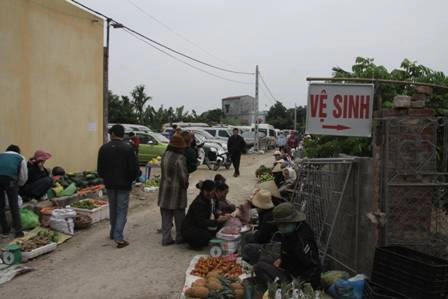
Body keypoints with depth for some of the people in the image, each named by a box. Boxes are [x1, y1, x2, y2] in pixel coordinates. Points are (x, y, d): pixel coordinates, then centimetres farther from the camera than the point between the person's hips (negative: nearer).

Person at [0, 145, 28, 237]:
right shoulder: (20, 158, 27)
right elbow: (24, 177, 20)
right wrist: (17, 185, 34)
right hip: (10, 178, -2)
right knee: (14, 205, 8)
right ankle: (18, 231, 8)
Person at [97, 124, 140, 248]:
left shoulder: (104, 148, -1)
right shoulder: (128, 148, -12)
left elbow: (100, 169, 2)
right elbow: (134, 169, -14)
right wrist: (131, 179, 6)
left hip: (109, 184, 4)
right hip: (123, 184, -4)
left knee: (113, 209, 20)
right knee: (122, 211, 2)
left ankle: (113, 233, 32)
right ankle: (118, 238, -5)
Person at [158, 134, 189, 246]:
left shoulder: (165, 155, 4)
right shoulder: (180, 158, -19)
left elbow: (163, 172, 10)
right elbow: (183, 175, -17)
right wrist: (185, 185, 0)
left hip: (164, 191, 6)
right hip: (177, 191, -6)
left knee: (166, 216, 12)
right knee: (179, 216, 9)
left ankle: (166, 238, 17)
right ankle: (180, 237, 20)